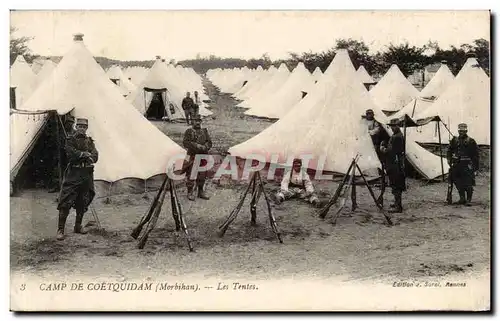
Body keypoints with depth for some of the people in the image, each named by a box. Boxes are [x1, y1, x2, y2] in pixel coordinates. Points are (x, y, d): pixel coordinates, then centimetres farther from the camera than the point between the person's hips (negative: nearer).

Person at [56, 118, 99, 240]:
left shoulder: (89, 141, 13)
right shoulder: (70, 139, 0)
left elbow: (95, 157, 1)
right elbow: (71, 153, -16)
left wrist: (80, 155, -14)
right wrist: (85, 154, -10)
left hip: (87, 174, 5)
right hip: (73, 174, -5)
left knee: (83, 202, 11)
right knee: (66, 202, -9)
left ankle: (78, 226, 24)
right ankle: (60, 229, -7)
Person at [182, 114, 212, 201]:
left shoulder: (204, 131, 13)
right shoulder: (189, 131, 1)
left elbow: (209, 142, 6)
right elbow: (185, 142, -10)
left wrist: (204, 147, -14)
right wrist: (196, 146, -18)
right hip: (192, 156, -4)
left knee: (202, 176, 9)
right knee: (191, 176, -3)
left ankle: (201, 192, 21)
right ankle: (190, 193, 6)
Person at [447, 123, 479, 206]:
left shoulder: (471, 142, 0)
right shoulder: (454, 140, 11)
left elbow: (476, 154, 1)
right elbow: (449, 150, 19)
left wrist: (476, 165, -4)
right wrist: (449, 159, 4)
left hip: (467, 165, -4)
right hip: (456, 165, 4)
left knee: (468, 183, -6)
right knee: (458, 182, 8)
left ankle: (468, 200, 0)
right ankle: (462, 198, 20)